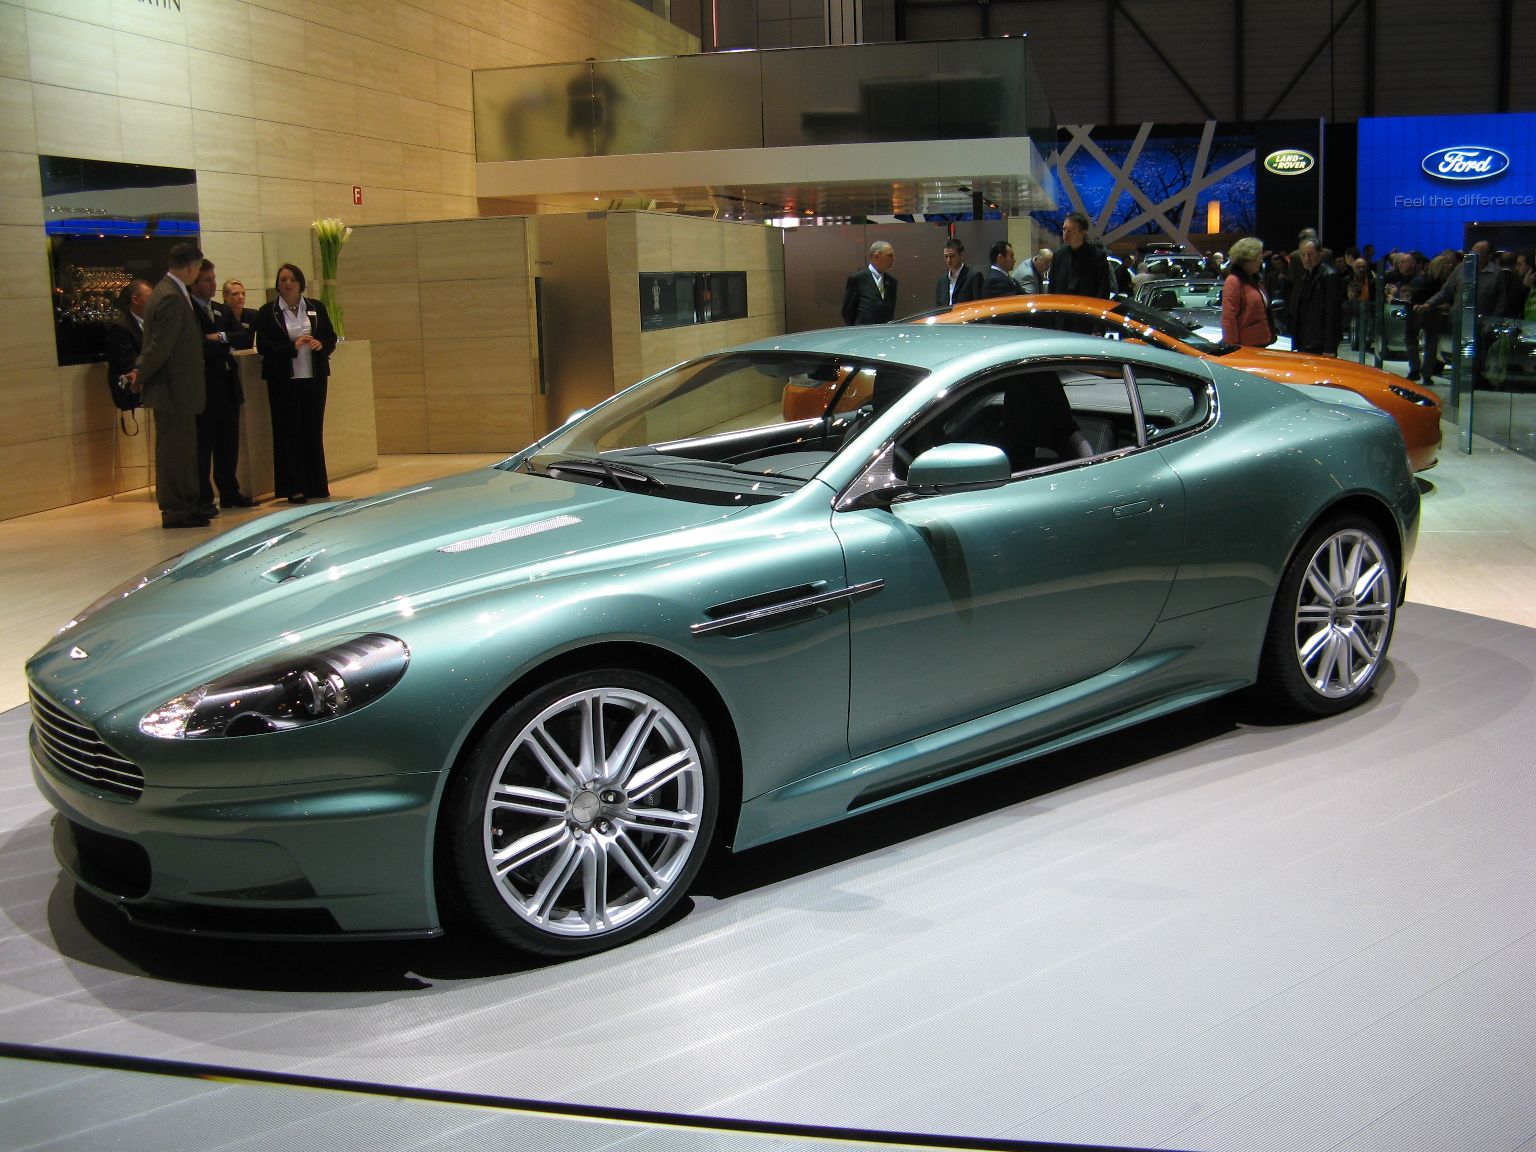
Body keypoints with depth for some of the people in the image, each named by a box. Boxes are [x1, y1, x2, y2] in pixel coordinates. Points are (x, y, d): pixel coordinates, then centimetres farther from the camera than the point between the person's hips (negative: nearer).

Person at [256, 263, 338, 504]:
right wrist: (292, 346, -19)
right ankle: (294, 488, 1)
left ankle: (317, 485, 14)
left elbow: (331, 339, 10)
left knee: (314, 431, 6)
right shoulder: (268, 312, 1)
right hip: (284, 380, -3)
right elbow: (263, 346, -7)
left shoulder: (316, 308, 10)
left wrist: (321, 345, -12)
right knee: (289, 433, -2)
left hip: (314, 377, 3)